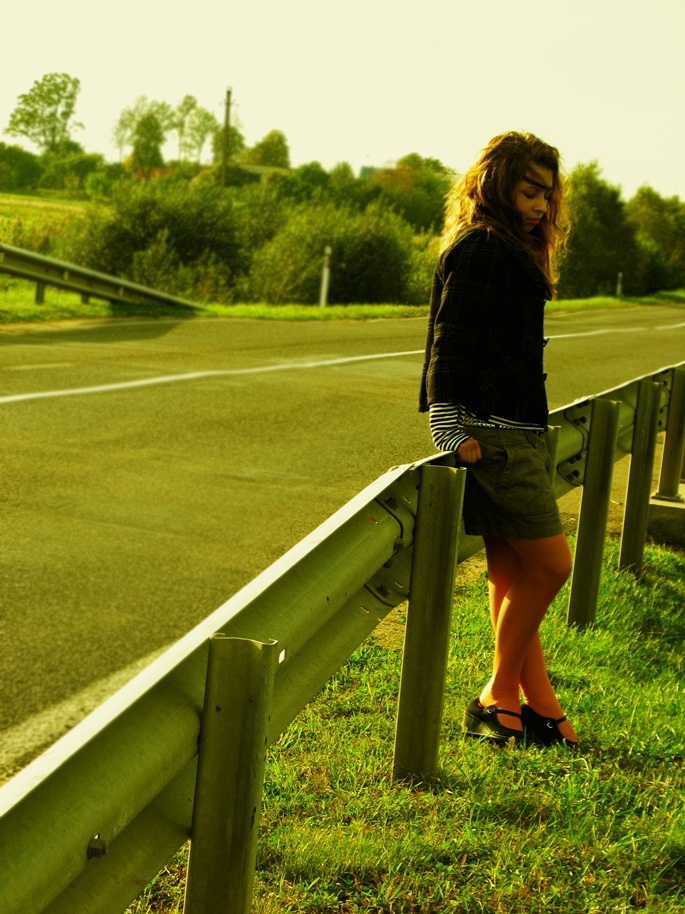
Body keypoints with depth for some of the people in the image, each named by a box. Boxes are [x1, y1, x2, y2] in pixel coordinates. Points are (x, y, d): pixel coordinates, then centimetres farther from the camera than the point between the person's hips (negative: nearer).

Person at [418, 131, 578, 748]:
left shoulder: (511, 251, 20)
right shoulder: (481, 248, -10)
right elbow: (450, 344, -17)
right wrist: (453, 432, -23)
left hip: (516, 433, 10)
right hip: (494, 434, -10)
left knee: (512, 569, 10)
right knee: (550, 562, -6)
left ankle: (536, 702, 14)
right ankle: (499, 694, 6)